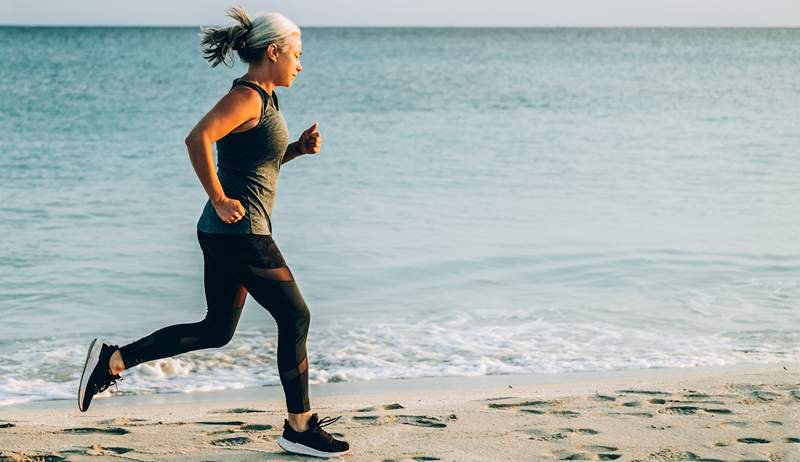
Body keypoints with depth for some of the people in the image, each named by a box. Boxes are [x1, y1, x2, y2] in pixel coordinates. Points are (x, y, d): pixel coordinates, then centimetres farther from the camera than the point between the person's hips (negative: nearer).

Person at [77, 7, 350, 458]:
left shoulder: (264, 98, 16)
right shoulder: (246, 97, -15)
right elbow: (198, 139, -28)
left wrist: (299, 147, 11)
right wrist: (220, 200, -23)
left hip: (226, 234, 10)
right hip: (240, 231, -10)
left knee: (216, 330, 15)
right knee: (295, 317, 0)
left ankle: (113, 359, 15)